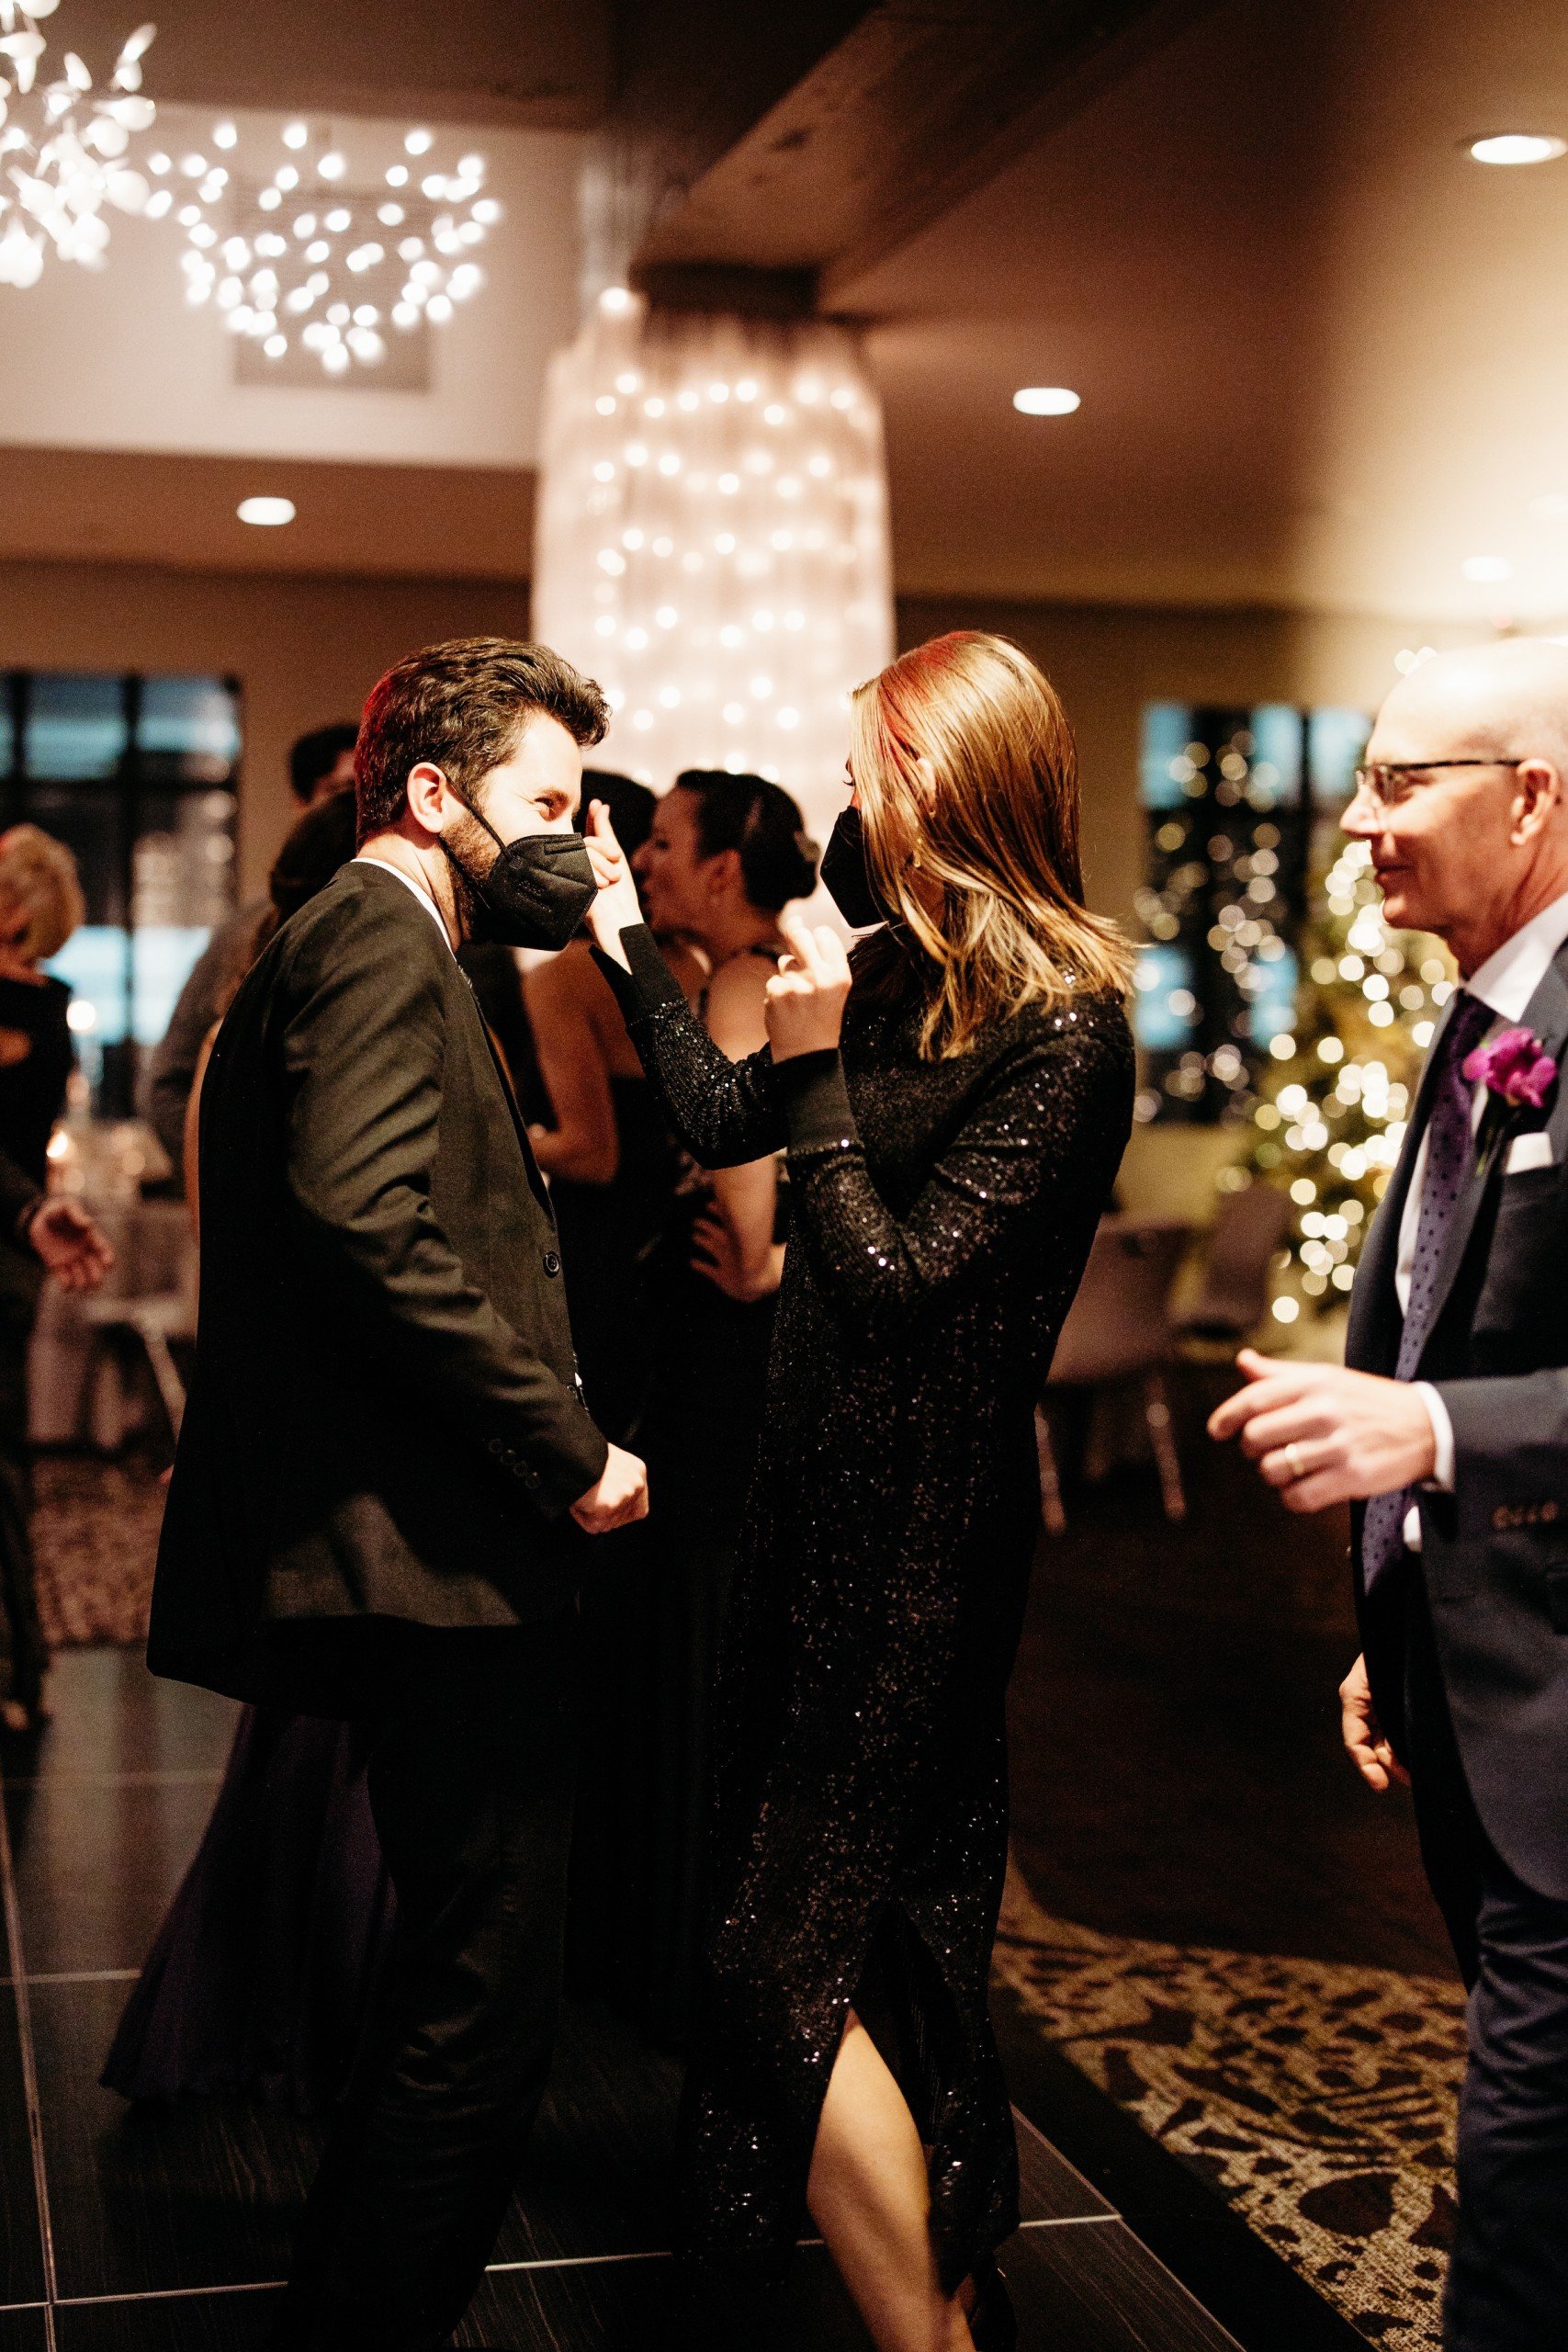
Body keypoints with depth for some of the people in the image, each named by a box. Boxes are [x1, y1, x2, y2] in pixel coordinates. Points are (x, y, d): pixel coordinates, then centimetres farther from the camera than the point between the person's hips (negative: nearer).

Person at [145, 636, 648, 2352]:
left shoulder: (381, 941, 23)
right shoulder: (379, 940, -10)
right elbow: (368, 1222, -25)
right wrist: (569, 1449, -19)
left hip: (419, 1554, 11)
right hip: (436, 1559, -11)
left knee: (460, 1996, 20)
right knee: (482, 2008, -5)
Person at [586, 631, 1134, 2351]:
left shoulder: (1063, 1030, -18)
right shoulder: (899, 976, 6)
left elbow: (898, 1278, -21)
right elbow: (725, 1123, 19)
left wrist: (819, 1061, -15)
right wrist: (625, 945, 17)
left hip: (920, 1526, -9)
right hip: (829, 1495, 9)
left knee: (792, 1958, -5)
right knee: (892, 1935, 19)